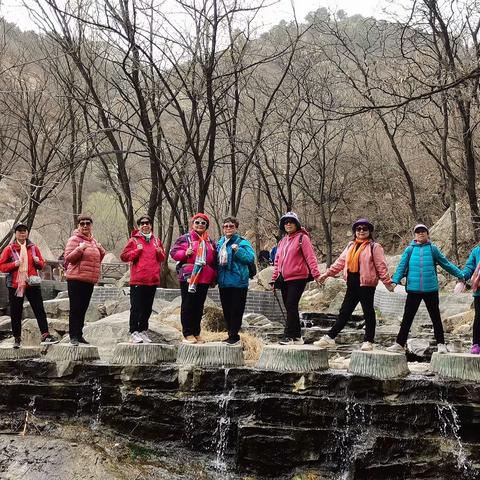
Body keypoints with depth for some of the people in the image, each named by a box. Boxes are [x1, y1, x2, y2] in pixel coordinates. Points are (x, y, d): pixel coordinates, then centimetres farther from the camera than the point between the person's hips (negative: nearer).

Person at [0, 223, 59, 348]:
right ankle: (17, 338, 16)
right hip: (15, 285, -1)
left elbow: (42, 264, 16)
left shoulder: (34, 248, 9)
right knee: (16, 313, 5)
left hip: (32, 284, 2)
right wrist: (14, 264, -16)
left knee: (39, 310, -3)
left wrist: (38, 262, -6)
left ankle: (45, 336, -2)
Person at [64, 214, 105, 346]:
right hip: (76, 279, -7)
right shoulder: (74, 239, -5)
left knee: (83, 308, 12)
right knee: (75, 308, -5)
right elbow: (67, 258, -12)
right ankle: (73, 336, -1)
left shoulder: (93, 241, 17)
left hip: (90, 280, 7)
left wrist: (101, 250, 8)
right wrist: (79, 249, -22)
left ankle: (79, 334, 20)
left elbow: (97, 258, 28)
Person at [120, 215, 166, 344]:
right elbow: (123, 256, -1)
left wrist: (160, 252, 0)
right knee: (136, 307, -5)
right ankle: (134, 332, -1)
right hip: (137, 280, -5)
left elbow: (162, 258, 22)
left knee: (147, 308, 11)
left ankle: (143, 331, 19)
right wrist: (137, 251, -13)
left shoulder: (156, 241, 14)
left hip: (152, 280, 5)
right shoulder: (134, 240, 2)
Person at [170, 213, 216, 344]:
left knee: (199, 306, 10)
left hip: (204, 278, 5)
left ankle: (196, 333, 18)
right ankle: (188, 334, 4)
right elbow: (173, 252, 0)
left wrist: (213, 277, 15)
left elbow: (214, 259, 22)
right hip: (188, 277, -5)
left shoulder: (210, 241, 16)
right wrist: (185, 253, -18)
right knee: (188, 305, 0)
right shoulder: (185, 238, 1)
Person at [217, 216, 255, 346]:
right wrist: (216, 277, 11)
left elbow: (251, 258, -18)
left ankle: (234, 335, 4)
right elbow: (216, 261, 23)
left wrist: (238, 250, -25)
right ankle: (232, 335, 22)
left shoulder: (242, 243, -5)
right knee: (226, 310, 12)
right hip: (223, 282, 7)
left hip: (238, 283, -7)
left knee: (236, 310, -3)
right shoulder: (220, 243, 13)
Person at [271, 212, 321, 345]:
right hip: (284, 279, 7)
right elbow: (278, 261, 20)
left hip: (297, 278, -7)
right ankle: (297, 337, 16)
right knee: (289, 307, 8)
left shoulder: (302, 238, -3)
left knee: (291, 306, -11)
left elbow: (310, 257, -12)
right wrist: (274, 279, 17)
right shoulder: (282, 241, 18)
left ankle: (288, 336, -7)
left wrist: (316, 274, -21)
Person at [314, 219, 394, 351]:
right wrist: (327, 273, 14)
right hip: (352, 284, 6)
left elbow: (381, 266, -8)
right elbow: (340, 261, 17)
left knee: (368, 312, 3)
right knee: (344, 312, 9)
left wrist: (387, 282, -13)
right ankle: (330, 338, 11)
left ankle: (368, 341, 12)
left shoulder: (374, 247, -3)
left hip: (366, 284, -6)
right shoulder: (351, 246, 15)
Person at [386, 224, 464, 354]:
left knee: (435, 317, 8)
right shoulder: (410, 249, 4)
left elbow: (446, 264, 9)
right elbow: (402, 266, -1)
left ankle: (441, 344, 17)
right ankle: (400, 344, 12)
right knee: (407, 318, 5)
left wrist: (460, 275, 7)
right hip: (413, 290, 0)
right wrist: (395, 281, -14)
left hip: (431, 289, 0)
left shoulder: (433, 249, 4)